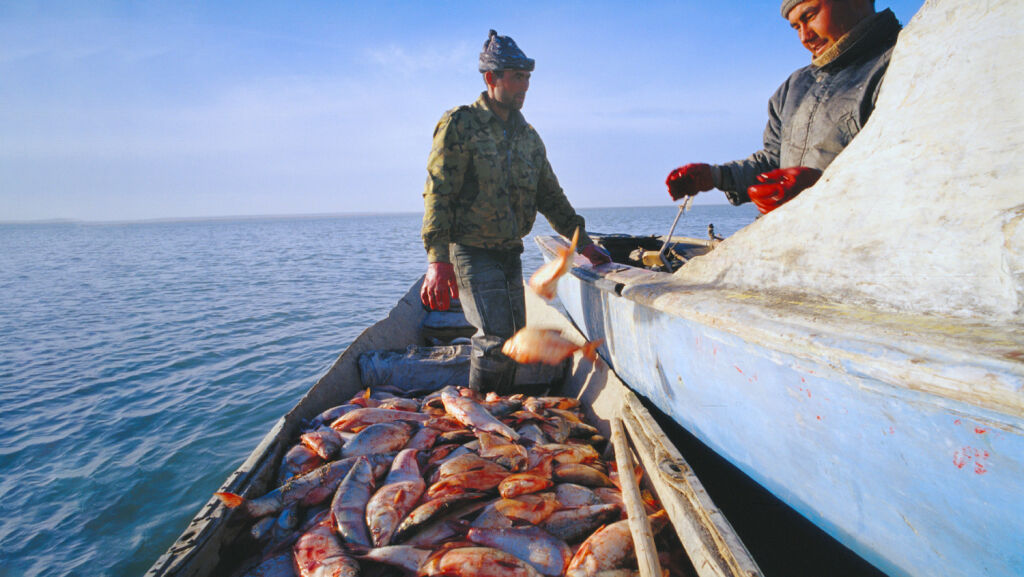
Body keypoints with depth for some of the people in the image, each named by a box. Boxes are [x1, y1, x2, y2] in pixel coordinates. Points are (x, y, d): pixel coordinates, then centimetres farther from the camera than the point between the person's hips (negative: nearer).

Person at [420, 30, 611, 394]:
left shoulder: (528, 136, 12)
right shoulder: (459, 124, -8)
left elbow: (550, 195, 18)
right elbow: (437, 194, -13)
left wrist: (582, 241, 13)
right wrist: (437, 260, -22)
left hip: (510, 253, 7)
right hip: (471, 251, -7)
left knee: (514, 340, 10)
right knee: (496, 338, -14)